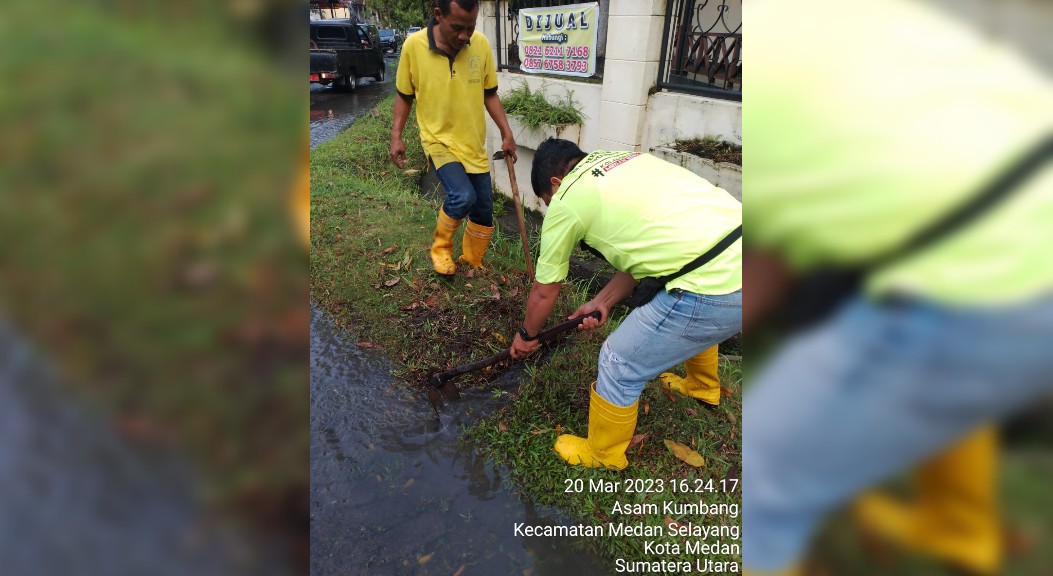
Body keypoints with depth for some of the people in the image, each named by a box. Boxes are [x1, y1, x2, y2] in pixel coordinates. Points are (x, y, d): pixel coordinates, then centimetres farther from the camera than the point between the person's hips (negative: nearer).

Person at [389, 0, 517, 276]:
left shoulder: (481, 44, -5)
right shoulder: (414, 45, -11)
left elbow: (489, 94, 5)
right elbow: (404, 95, 1)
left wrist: (506, 133, -1)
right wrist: (396, 136, -6)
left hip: (474, 143, 4)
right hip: (439, 140, -3)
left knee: (484, 210, 8)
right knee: (463, 197, -25)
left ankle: (472, 263, 33)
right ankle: (441, 247, 5)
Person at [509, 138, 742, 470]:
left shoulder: (566, 200, 0)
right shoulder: (624, 160, 21)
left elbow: (544, 292, 12)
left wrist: (527, 336, 29)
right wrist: (603, 302, 25)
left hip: (715, 286, -9)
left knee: (619, 364, 9)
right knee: (697, 323, 39)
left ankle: (603, 455, 32)